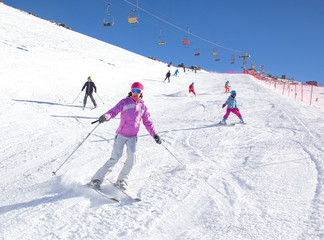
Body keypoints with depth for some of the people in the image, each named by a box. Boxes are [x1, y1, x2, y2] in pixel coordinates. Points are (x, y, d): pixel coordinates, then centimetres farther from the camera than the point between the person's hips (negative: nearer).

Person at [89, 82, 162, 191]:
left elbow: (148, 122, 14)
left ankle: (122, 180, 4)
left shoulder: (143, 107, 12)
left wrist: (154, 134, 4)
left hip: (132, 137, 3)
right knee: (115, 158, -10)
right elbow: (114, 111, -8)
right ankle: (97, 179, 1)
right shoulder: (124, 102, 4)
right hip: (121, 134, -3)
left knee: (131, 157, -16)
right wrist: (106, 116, -29)